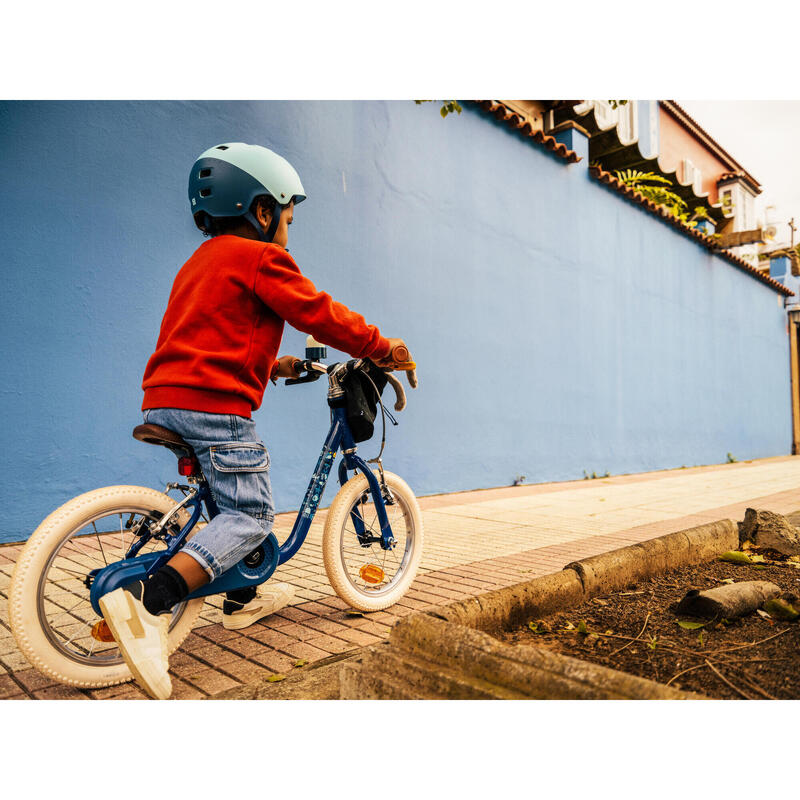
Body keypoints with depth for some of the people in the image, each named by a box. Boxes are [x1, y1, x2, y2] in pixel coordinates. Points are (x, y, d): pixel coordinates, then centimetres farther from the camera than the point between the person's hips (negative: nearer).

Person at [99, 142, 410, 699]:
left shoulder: (199, 262, 27)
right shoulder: (261, 258, -3)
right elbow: (320, 314, -6)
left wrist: (275, 365, 36)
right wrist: (381, 348, 5)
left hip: (164, 399, 10)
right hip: (214, 406, -10)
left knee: (238, 498, 23)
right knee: (251, 515, -7)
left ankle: (243, 598, 35)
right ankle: (148, 603, -21)